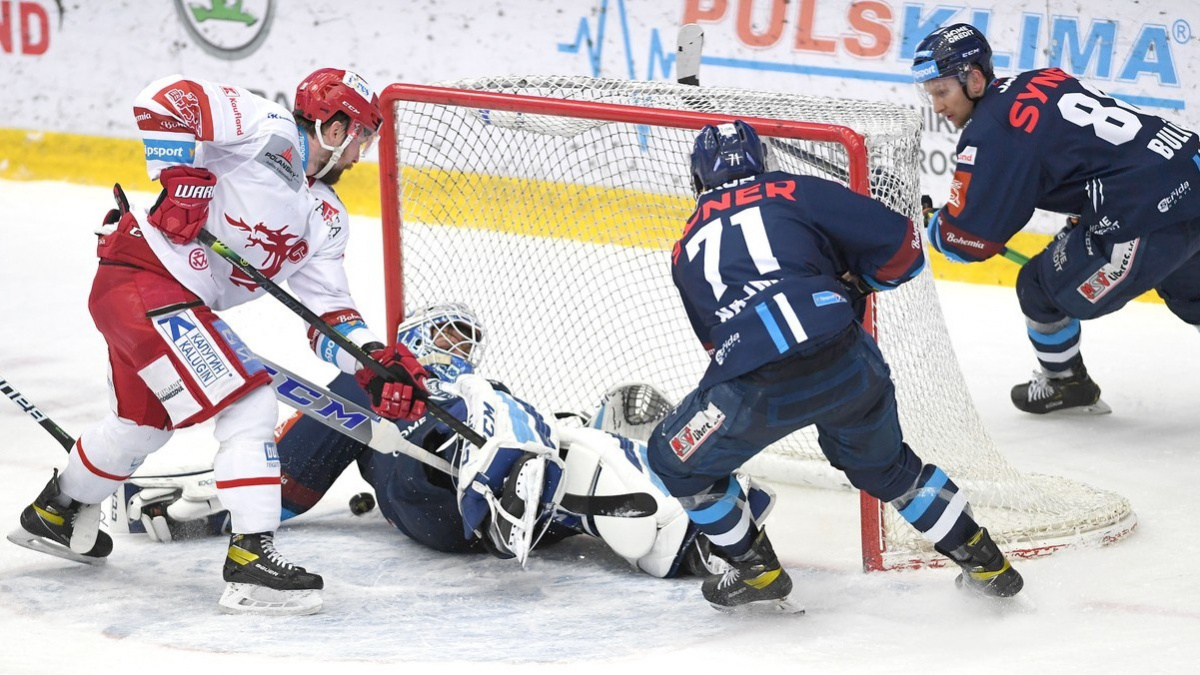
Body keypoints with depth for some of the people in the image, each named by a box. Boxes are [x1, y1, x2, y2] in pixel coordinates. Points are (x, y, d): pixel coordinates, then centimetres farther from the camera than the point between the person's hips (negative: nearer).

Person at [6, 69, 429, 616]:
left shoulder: (325, 218, 13)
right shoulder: (268, 130, -13)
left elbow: (329, 313, 10)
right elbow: (163, 100, -22)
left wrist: (379, 365, -5)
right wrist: (182, 178, -26)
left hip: (184, 304, 11)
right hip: (143, 278, -11)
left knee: (143, 422, 29)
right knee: (249, 409, -15)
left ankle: (54, 513, 52)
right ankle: (250, 560, -16)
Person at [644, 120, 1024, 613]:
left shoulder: (687, 248, 24)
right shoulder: (800, 193, 16)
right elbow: (901, 248, 12)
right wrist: (852, 286, 31)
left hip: (756, 387, -1)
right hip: (848, 367, 2)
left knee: (676, 460, 25)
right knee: (885, 464, 29)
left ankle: (757, 572, 27)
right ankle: (985, 564, 34)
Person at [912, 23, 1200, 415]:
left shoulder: (993, 132, -10)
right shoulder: (1042, 83, 15)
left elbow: (968, 240, -8)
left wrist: (926, 222, 12)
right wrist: (1080, 221, 33)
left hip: (1151, 217, -9)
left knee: (1043, 289, 12)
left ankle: (1064, 383, 32)